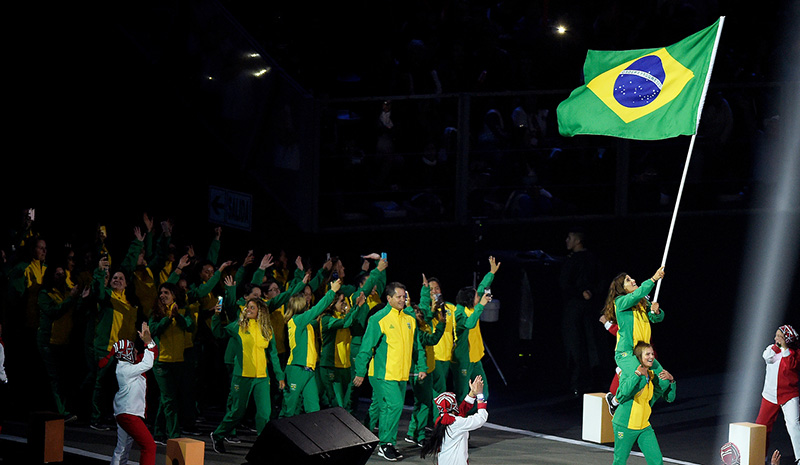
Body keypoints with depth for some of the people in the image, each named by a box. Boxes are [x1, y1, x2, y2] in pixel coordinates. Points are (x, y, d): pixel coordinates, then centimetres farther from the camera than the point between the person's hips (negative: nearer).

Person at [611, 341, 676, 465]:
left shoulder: (653, 376, 8)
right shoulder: (628, 372, -10)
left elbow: (670, 398, 11)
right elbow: (623, 393, -30)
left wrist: (671, 381, -6)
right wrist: (637, 374, -29)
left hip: (644, 426, 5)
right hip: (625, 425, -5)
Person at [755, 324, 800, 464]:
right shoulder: (772, 348, 9)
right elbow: (767, 357, -12)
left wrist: (785, 347, -20)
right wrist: (777, 346, -15)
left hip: (789, 394, -4)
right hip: (770, 394, 4)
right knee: (762, 425, 5)